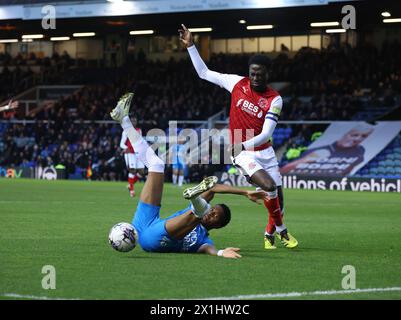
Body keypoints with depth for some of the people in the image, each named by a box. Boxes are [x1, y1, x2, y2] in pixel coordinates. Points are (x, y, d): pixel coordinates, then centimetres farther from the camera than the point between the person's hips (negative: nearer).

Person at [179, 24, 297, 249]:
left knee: (278, 194, 9)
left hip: (265, 151, 2)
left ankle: (270, 233, 36)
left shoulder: (274, 100, -9)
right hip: (243, 153, -2)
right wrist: (190, 45, 3)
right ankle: (281, 230, -1)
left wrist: (245, 144, -34)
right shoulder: (237, 83, -4)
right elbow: (204, 73, 7)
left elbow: (266, 134, -17)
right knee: (269, 186, -23)